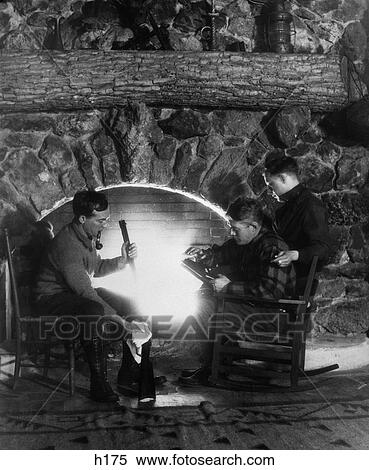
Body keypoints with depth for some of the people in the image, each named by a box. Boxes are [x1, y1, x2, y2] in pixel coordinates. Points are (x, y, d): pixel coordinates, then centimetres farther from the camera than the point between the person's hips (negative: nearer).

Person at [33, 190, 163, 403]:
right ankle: (99, 384, -26)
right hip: (54, 297, -9)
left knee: (131, 307, -6)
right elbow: (86, 293, -32)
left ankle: (129, 376, 0)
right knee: (95, 314, -39)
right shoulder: (67, 244, -28)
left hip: (80, 292, 9)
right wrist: (121, 322, -32)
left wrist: (122, 260, -3)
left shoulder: (90, 235, 2)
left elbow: (96, 269, 16)